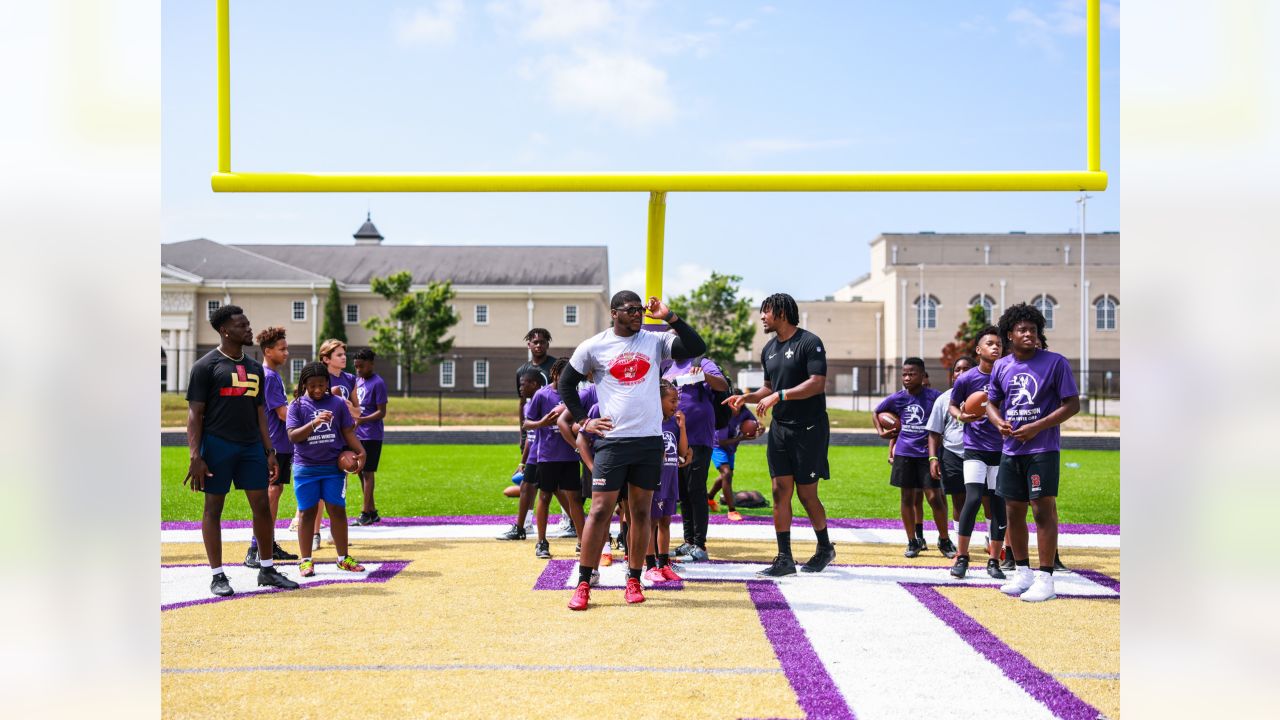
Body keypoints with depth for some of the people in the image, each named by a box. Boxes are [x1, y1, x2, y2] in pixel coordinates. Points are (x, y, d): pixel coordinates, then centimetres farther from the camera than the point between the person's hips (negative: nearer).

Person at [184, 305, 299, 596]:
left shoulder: (254, 367, 14)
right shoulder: (205, 366, -5)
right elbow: (195, 413, -7)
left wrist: (269, 452, 12)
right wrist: (196, 457, -14)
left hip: (251, 445, 6)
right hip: (218, 444, -6)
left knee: (262, 505, 5)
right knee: (213, 507, 2)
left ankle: (267, 569, 16)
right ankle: (217, 575, 10)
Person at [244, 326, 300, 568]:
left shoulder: (274, 375, 16)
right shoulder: (267, 376, -14)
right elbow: (283, 413, -18)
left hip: (282, 445, 10)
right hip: (273, 445, -10)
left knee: (275, 492, 12)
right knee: (270, 493, -11)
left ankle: (270, 545, 17)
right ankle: (254, 550, -12)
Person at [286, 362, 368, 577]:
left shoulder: (337, 403, 3)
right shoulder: (297, 405, -2)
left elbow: (348, 432, 7)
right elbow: (293, 436, -12)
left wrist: (360, 452, -7)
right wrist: (314, 423, -26)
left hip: (334, 467, 1)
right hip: (306, 468, -1)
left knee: (337, 510, 4)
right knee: (308, 512, 4)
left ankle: (343, 558, 14)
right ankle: (306, 560, 13)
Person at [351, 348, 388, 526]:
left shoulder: (378, 383, -11)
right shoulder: (357, 380, 13)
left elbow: (382, 412, -14)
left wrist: (361, 420, -25)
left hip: (371, 436, -8)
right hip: (357, 435, 8)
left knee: (367, 472, -5)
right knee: (360, 472, 11)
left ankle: (365, 513, -1)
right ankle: (372, 511, 20)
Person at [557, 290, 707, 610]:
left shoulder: (655, 341, 4)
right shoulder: (593, 347, 0)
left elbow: (697, 348, -7)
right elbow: (566, 383, 10)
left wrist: (670, 317, -12)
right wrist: (583, 421, 3)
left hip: (650, 440, 2)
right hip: (612, 440, -2)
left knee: (641, 512, 8)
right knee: (600, 510, -6)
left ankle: (634, 580, 17)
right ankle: (583, 584, 0)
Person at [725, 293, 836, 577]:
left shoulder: (809, 342, -11)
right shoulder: (769, 349, 13)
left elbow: (817, 383, -19)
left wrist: (779, 395, -23)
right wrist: (747, 397, 4)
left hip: (809, 428, -7)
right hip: (780, 428, 7)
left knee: (806, 493, 0)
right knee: (780, 491, 1)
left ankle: (825, 547, 23)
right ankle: (784, 559, 5)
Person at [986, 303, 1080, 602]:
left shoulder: (1055, 362, -7)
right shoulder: (1001, 366, 8)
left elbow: (1072, 404, -8)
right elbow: (992, 403, 18)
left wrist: (1037, 427, -16)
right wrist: (999, 422, -5)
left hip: (1042, 448, -5)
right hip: (1011, 450, 6)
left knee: (1043, 510, -6)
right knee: (1014, 512, 10)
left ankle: (1045, 578, 1)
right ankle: (1022, 572, 23)